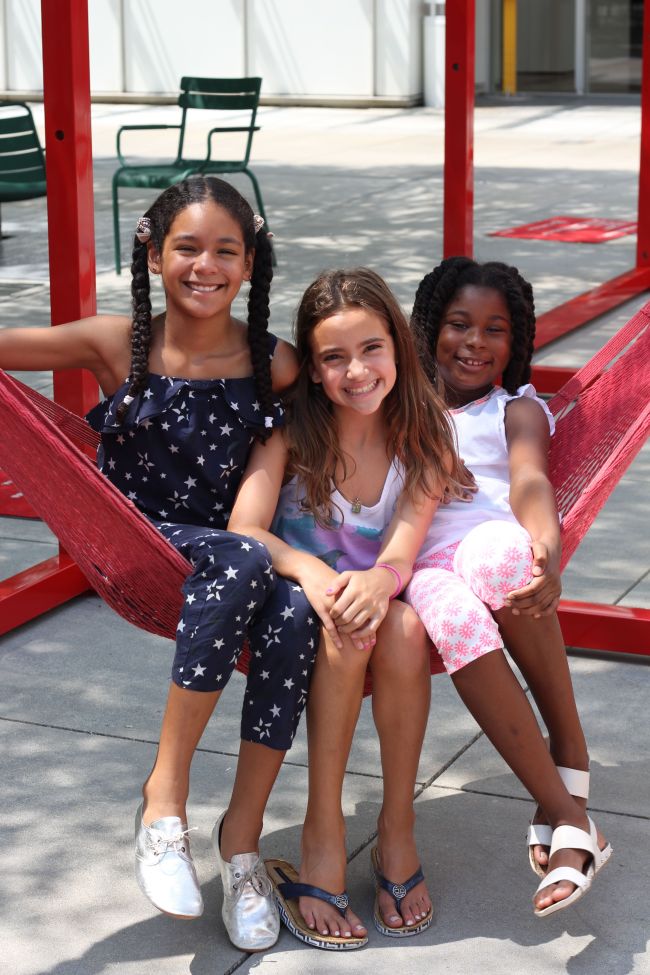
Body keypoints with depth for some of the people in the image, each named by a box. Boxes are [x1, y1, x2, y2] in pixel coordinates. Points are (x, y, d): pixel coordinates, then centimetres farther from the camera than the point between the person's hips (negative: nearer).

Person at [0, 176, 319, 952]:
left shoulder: (274, 363, -1)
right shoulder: (117, 347, -5)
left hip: (241, 549, 2)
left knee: (295, 612, -31)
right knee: (246, 562, -34)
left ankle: (242, 835, -16)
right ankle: (164, 798, -26)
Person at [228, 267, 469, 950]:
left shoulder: (422, 438, -5)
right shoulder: (292, 429, -8)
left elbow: (403, 552, -18)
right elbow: (243, 531, -20)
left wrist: (378, 581, -43)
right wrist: (308, 569, -41)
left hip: (382, 605, 1)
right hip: (296, 611, -1)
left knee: (403, 628, -33)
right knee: (345, 631, -34)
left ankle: (397, 831, -20)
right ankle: (321, 836, -27)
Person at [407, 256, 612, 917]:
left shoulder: (517, 410, 20)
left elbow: (529, 481, -4)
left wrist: (547, 550, -27)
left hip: (492, 543, -1)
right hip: (417, 565, 1)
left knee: (501, 557, -41)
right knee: (454, 617, -38)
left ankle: (570, 757, -26)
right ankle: (568, 818, -37)